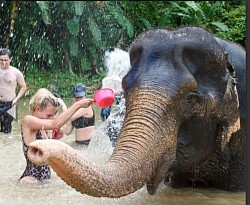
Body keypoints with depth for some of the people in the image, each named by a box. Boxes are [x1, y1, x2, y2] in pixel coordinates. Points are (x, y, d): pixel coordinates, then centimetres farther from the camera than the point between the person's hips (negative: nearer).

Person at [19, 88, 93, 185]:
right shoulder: (27, 120, -12)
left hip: (45, 178, 8)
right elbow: (56, 124, -28)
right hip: (31, 180, -8)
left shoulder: (42, 128, 11)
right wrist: (78, 105, -25)